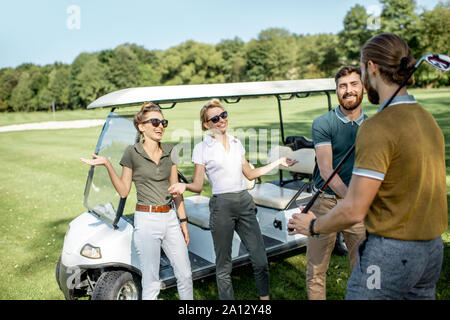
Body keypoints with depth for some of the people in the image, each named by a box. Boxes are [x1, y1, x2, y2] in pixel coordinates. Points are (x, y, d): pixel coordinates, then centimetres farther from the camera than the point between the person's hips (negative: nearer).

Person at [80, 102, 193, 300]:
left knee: (185, 275, 11)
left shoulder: (169, 152, 6)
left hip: (170, 218, 4)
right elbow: (124, 191, -2)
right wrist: (107, 165, -12)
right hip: (146, 220, -4)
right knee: (151, 283, 5)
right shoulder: (132, 153, -4)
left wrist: (183, 220, 7)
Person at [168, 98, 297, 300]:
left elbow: (250, 174, 19)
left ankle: (265, 298, 24)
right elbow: (198, 186, -2)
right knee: (224, 266, 5)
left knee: (260, 260, 6)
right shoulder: (202, 149, -2)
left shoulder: (236, 143, 12)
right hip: (221, 206, -4)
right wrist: (184, 186, -24)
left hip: (245, 202, 4)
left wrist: (278, 162, 18)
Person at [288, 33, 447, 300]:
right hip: (433, 250, 8)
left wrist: (313, 226, -4)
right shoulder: (429, 120, 6)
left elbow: (354, 211, -21)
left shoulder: (378, 127, -21)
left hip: (390, 252, -8)